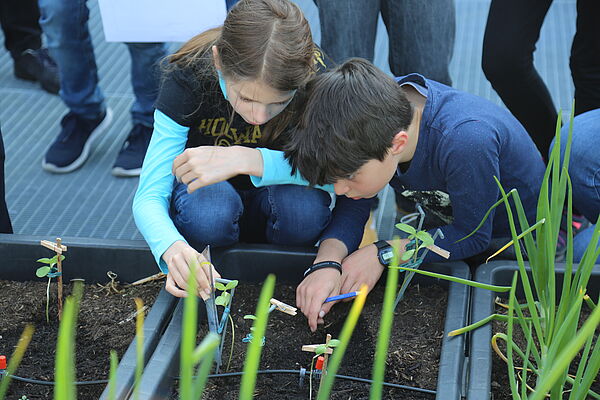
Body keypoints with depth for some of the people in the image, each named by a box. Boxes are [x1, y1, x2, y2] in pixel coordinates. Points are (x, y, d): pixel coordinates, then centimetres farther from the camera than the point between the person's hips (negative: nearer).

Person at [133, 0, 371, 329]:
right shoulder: (188, 80, -29)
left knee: (304, 206, -35)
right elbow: (149, 196, -31)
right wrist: (172, 248, -53)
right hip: (206, 193, 0)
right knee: (210, 214, -37)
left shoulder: (315, 83, -28)